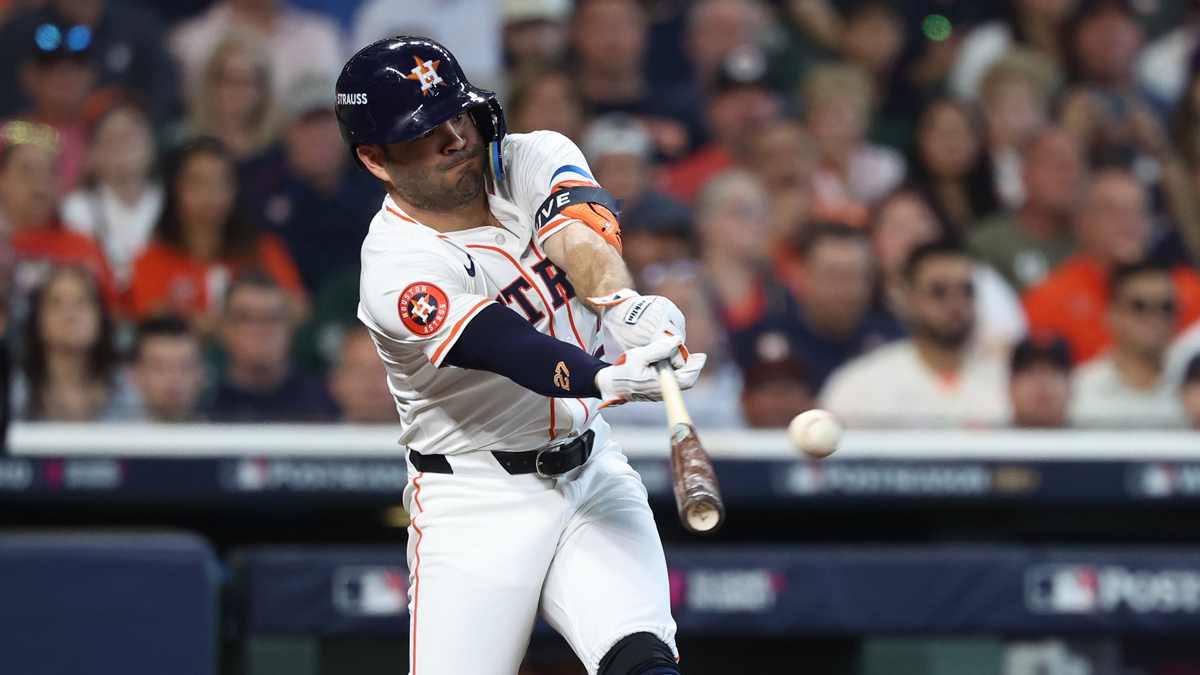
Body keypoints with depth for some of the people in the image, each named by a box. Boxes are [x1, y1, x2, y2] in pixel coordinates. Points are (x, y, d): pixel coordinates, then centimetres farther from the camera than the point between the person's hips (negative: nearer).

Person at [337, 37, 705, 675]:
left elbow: (577, 234, -23)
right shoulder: (395, 273, -18)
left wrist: (620, 302, -47)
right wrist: (609, 378, -53)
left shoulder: (534, 159, -2)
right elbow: (505, 347, -33)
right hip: (475, 498, -3)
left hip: (591, 471, 3)